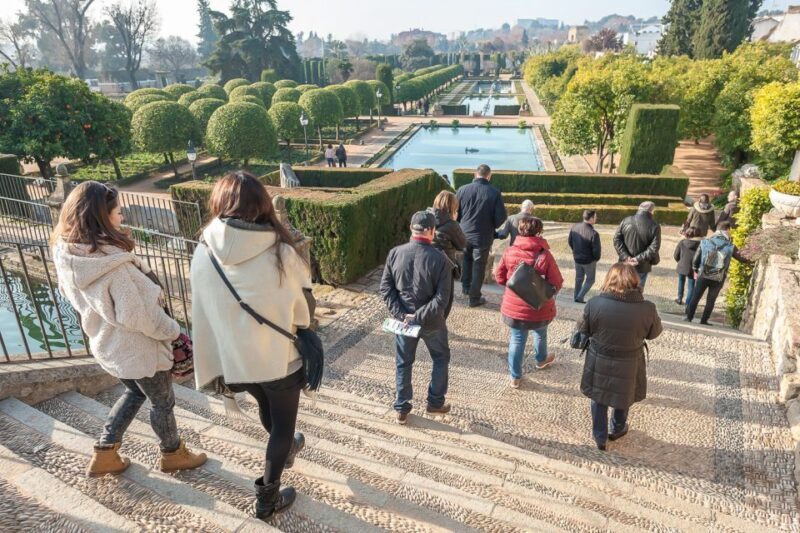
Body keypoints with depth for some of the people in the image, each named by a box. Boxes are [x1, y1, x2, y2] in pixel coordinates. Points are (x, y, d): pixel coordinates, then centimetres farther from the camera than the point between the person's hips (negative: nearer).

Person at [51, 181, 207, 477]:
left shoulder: (67, 256, -7)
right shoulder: (113, 265, -33)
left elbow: (78, 299, 7)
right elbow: (138, 315, -27)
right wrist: (172, 330, -11)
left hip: (108, 344, 8)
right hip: (139, 348, -8)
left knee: (135, 392, 30)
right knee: (162, 401, 16)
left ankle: (104, 455, 38)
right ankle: (173, 454, 38)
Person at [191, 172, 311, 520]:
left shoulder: (204, 254, -13)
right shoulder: (281, 254, -22)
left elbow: (203, 315, -5)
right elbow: (304, 310, -11)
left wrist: (214, 364, 7)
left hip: (235, 358, 4)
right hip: (279, 358, -4)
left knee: (265, 407, 32)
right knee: (283, 423, 19)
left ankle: (284, 450, 59)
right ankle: (267, 497, 31)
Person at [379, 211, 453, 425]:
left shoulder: (395, 253, -9)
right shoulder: (440, 258, -18)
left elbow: (386, 288, -8)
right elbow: (442, 298, -21)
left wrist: (401, 314, -9)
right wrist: (421, 317, -16)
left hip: (403, 319, 3)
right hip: (432, 321, -2)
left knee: (403, 363, 18)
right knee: (441, 358, 23)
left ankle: (401, 409, 28)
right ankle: (435, 402, 33)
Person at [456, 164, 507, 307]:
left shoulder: (462, 189, -8)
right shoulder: (495, 193, -13)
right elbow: (501, 217, -11)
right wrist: (491, 227, 8)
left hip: (464, 233, 3)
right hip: (483, 236, -2)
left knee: (467, 259, 28)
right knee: (478, 266, 10)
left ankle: (465, 287, 33)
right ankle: (475, 298, 18)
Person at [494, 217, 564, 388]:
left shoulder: (509, 252, -10)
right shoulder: (545, 255, -19)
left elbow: (499, 277, -1)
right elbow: (557, 284, -14)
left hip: (514, 307, 1)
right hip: (539, 308, -1)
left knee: (517, 339, 16)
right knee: (540, 333, 28)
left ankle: (515, 377, 22)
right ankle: (541, 360, 54)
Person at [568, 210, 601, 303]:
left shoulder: (575, 227, -11)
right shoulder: (593, 233, -29)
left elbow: (569, 241, 3)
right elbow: (596, 250, -22)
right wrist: (596, 258, 0)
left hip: (577, 259, 6)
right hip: (589, 261, -5)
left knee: (579, 278, 24)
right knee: (590, 279, 16)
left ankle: (576, 296, 34)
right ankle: (580, 297, 13)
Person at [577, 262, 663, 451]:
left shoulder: (594, 303, -23)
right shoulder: (647, 309, -22)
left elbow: (583, 329, -7)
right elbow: (654, 333, -2)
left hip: (599, 363, 0)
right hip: (628, 366, 1)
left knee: (599, 399, 23)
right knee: (624, 397, 27)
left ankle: (600, 437, 38)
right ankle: (617, 429, 51)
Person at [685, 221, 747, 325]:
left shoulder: (705, 242, -2)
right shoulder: (730, 247, -5)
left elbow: (696, 258, 2)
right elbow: (742, 258, 6)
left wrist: (695, 271, 17)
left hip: (703, 275, 1)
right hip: (718, 279, -1)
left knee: (695, 297, 11)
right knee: (710, 301, 11)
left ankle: (689, 318, 13)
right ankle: (704, 321, 14)